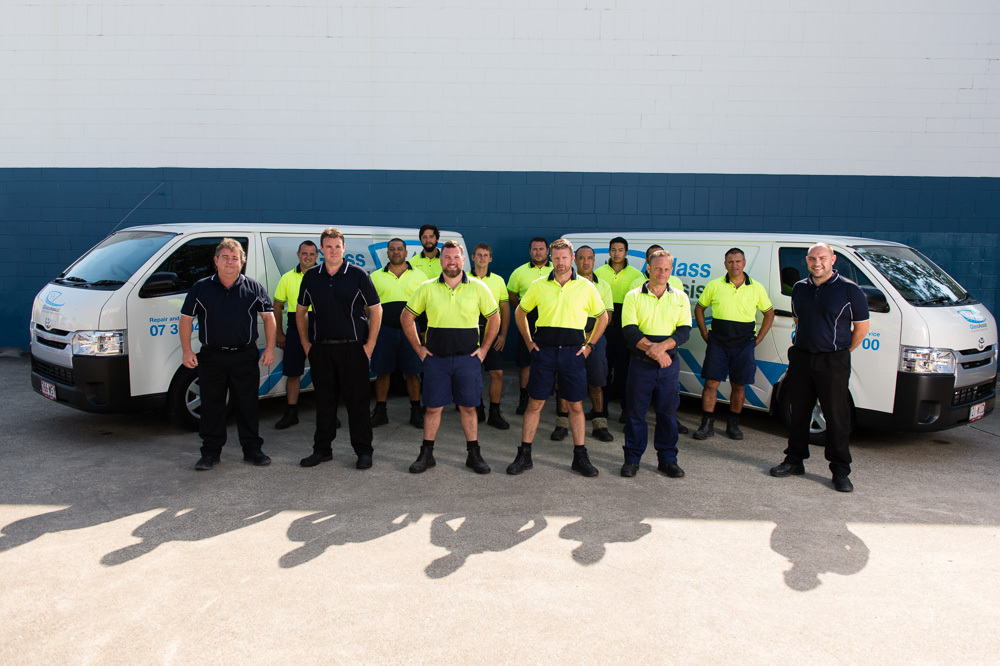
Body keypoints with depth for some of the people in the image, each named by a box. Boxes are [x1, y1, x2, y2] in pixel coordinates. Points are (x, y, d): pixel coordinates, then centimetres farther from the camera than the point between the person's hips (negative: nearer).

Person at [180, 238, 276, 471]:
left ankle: (252, 449, 17)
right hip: (211, 357, 1)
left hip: (245, 357, 0)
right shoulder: (201, 288, 4)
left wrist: (270, 348, 0)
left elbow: (268, 316, 8)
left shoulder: (253, 287, 4)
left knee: (248, 405, 6)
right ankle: (211, 451, 18)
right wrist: (186, 350, -2)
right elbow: (186, 318, 7)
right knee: (211, 406, 6)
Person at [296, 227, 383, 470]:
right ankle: (322, 450, 22)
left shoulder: (358, 275, -2)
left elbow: (376, 310, -1)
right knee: (324, 401, 10)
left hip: (352, 348, -3)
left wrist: (369, 345, -6)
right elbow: (300, 311, 17)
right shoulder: (311, 276, 8)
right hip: (320, 350, 3)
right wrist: (305, 343, 8)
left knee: (357, 401, 1)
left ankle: (363, 451, 11)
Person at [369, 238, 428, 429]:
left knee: (412, 373, 3)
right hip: (384, 330, 1)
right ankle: (380, 412, 16)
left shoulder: (419, 276, 7)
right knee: (382, 372, 6)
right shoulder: (375, 276, 8)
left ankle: (416, 412, 14)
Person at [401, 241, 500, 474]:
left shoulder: (478, 287, 1)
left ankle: (474, 455, 17)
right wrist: (418, 348, 5)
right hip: (435, 358, 0)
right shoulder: (427, 288, 1)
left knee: (468, 407, 7)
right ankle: (426, 454, 18)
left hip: (467, 359, 0)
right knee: (433, 407, 6)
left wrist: (483, 349, 5)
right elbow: (407, 317, 9)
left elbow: (494, 319, 10)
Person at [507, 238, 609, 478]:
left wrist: (589, 345, 6)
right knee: (534, 404, 3)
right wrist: (529, 342, 8)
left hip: (572, 352, 0)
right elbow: (520, 312, 16)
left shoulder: (586, 287, 3)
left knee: (575, 406, 5)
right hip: (544, 350, 0)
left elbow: (602, 317, 13)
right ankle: (524, 455, 12)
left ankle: (580, 457, 16)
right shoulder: (539, 286, 4)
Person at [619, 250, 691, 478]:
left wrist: (662, 346, -18)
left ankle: (667, 459, 19)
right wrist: (652, 349, -18)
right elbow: (630, 331, -7)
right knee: (635, 411, 3)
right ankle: (632, 458, 15)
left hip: (669, 364, 2)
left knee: (668, 412, 7)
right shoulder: (633, 296, 2)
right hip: (640, 363, -2)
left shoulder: (680, 298, 8)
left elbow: (684, 331, -1)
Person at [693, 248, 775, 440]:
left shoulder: (756, 288, 3)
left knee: (739, 386, 6)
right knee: (711, 383, -4)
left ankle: (733, 425, 20)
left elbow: (769, 312, 15)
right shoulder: (714, 285, 1)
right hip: (717, 343, -1)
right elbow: (699, 309, 12)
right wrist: (705, 334, 4)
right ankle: (707, 425, 5)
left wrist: (759, 338, 7)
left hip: (744, 345, 1)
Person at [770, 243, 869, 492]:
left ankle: (840, 471, 8)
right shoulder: (799, 288, 9)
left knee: (837, 417, -1)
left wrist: (842, 352, 3)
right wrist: (799, 346, 15)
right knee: (798, 413, 11)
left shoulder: (849, 290, -6)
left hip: (833, 362, -5)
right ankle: (794, 461, 23)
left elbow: (862, 328, 0)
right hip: (800, 359, 5)